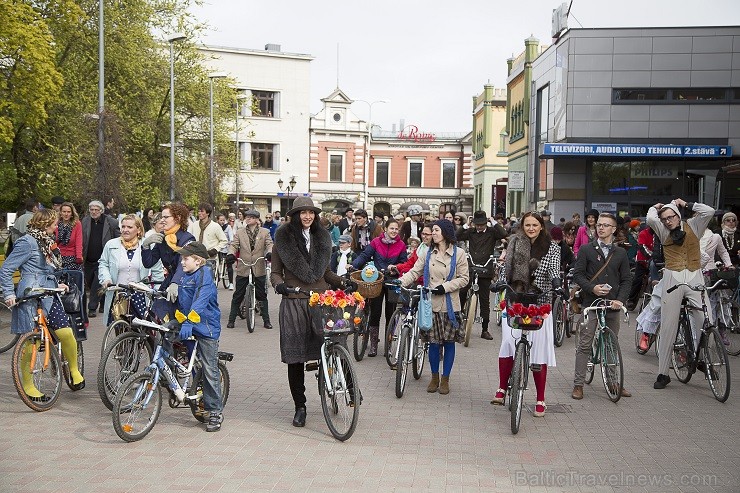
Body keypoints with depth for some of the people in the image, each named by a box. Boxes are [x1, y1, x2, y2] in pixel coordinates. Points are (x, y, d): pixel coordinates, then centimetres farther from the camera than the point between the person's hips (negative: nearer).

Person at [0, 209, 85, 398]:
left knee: (66, 332, -8)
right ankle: (27, 385, 12)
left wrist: (56, 285, 20)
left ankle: (74, 370, 11)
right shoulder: (27, 242, -9)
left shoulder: (47, 242, 17)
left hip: (49, 297, 7)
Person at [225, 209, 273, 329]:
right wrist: (231, 254, -22)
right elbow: (233, 245, 0)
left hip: (259, 269, -1)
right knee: (238, 295, 5)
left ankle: (266, 321, 15)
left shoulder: (265, 232, 5)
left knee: (262, 295, 6)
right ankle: (231, 320, 13)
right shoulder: (239, 232, 7)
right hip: (243, 269, 1)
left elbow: (269, 244, -4)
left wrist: (269, 253, -27)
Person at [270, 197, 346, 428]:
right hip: (294, 302, -2)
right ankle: (299, 406, 14)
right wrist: (279, 284, -16)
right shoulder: (283, 238, 4)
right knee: (295, 356, 2)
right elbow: (275, 272, 5)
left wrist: (341, 282, 5)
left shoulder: (321, 237, 15)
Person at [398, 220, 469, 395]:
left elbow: (464, 279, -2)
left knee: (449, 342, 5)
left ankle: (445, 379, 17)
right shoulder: (428, 253, 7)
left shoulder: (459, 253, -1)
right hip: (432, 304, 2)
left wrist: (445, 286, -13)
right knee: (434, 342, 6)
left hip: (450, 305, -2)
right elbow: (414, 272, 2)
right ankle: (434, 378, 21)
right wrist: (400, 282, -15)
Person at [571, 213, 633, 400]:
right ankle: (578, 384, 4)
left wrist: (620, 299, -7)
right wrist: (592, 288, -16)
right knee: (584, 345, -1)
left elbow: (626, 279, 8)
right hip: (591, 303, -2)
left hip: (613, 305, 3)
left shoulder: (620, 253, 10)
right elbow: (577, 274, -1)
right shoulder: (586, 250, 3)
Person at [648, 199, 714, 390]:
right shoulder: (663, 231, 5)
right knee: (668, 327, 2)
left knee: (706, 322, -10)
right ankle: (663, 374, 8)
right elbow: (650, 218, -14)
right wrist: (656, 207, 6)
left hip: (695, 277, 0)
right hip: (672, 279, 0)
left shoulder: (692, 226, 6)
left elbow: (709, 211, -10)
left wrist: (686, 205, 1)